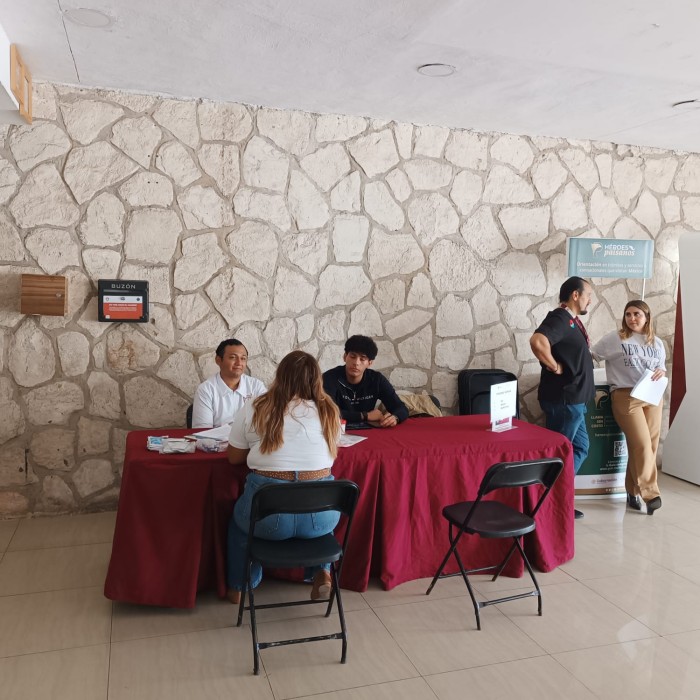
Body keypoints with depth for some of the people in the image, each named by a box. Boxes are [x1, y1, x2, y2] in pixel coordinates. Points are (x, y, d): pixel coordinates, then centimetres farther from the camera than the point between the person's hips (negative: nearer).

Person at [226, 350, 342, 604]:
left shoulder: (253, 410, -1)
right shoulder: (329, 411, 3)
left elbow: (234, 457, 10)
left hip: (268, 515, -1)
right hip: (321, 514, 1)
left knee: (239, 518, 34)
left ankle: (238, 587, 42)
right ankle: (321, 572, 25)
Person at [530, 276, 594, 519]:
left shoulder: (572, 320, 15)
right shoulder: (560, 318, -17)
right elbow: (537, 341, -37)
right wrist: (555, 367, -24)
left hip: (573, 399, 10)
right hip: (563, 399, -10)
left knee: (580, 447, 17)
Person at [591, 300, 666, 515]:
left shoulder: (657, 343, 15)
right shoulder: (615, 338, 0)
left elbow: (662, 369, 22)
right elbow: (590, 356, 1)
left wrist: (661, 373, -1)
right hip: (626, 396, -5)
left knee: (651, 445, 4)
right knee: (642, 445, -12)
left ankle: (634, 491, 16)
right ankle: (650, 494, -4)